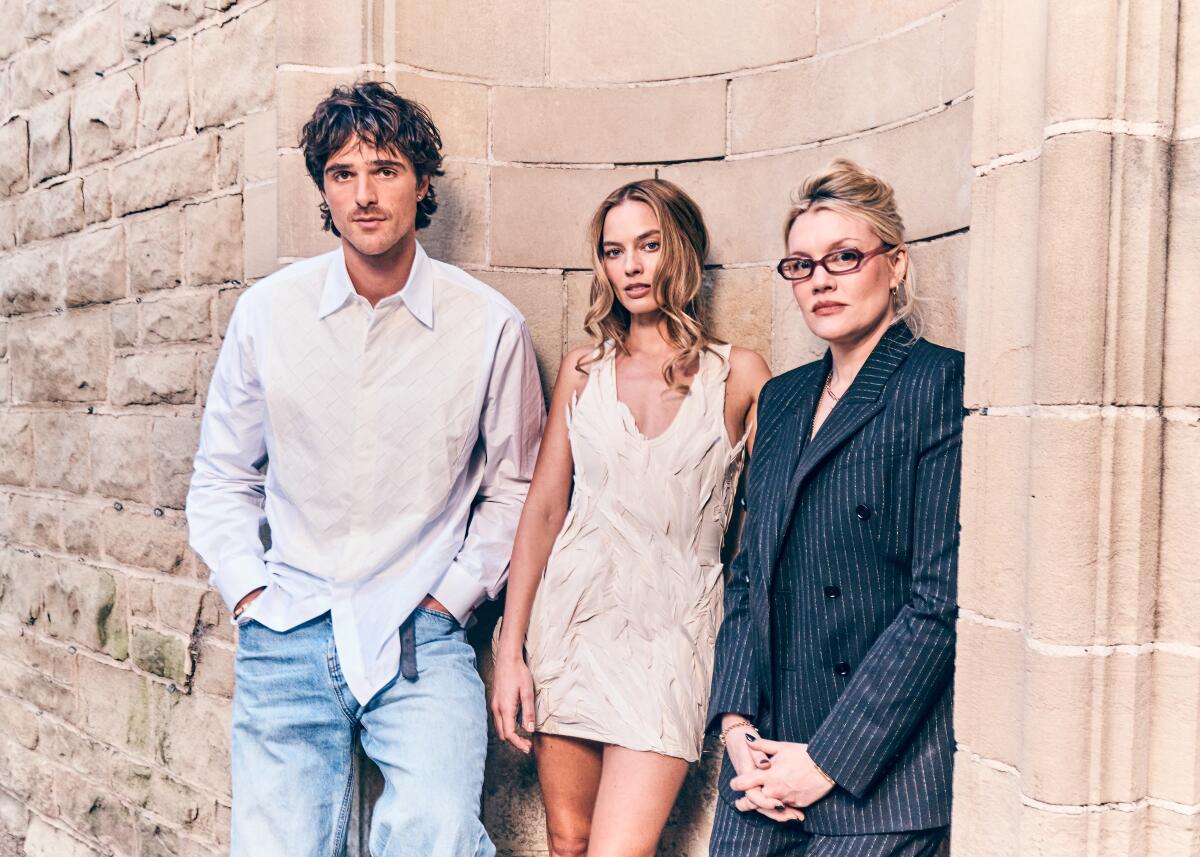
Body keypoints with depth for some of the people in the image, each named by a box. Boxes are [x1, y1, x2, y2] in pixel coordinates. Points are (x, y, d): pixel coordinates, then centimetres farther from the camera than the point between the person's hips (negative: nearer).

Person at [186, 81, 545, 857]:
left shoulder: (490, 325, -3)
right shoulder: (267, 311, 2)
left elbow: (513, 487, 7)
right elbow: (222, 479, 12)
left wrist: (452, 596, -1)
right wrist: (250, 595, 2)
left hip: (422, 637, -2)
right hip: (289, 632, 2)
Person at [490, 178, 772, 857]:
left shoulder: (739, 374, 3)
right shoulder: (583, 371, 9)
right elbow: (543, 510, 8)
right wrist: (510, 652, 3)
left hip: (672, 629, -2)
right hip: (573, 613, 3)